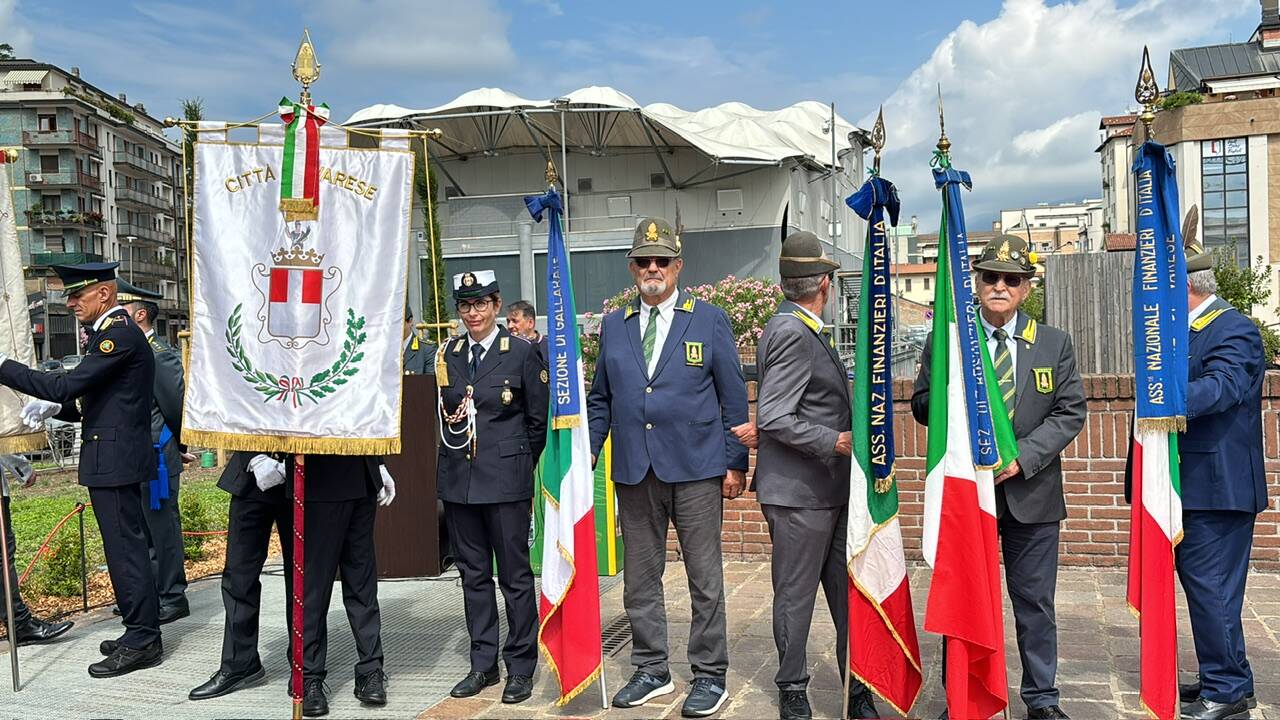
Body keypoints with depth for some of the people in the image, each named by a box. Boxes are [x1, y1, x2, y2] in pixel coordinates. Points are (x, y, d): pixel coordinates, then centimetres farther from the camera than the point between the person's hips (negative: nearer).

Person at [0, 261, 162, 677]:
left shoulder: (120, 334, -16)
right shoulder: (112, 332, 18)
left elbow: (66, 385, -22)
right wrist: (54, 409, 7)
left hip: (114, 460, -10)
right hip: (113, 459, 10)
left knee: (125, 547, -5)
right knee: (126, 547, 14)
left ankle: (141, 641, 2)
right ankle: (141, 632, 23)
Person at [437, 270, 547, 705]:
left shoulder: (522, 352, -4)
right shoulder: (449, 353, 8)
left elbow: (539, 420, 0)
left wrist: (518, 465, 5)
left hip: (506, 479, -4)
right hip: (457, 478, 5)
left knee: (515, 573, 2)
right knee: (473, 572, 12)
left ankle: (521, 667, 14)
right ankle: (483, 664, 24)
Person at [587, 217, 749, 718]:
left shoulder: (709, 320, 2)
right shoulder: (613, 326, 11)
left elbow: (733, 397, 2)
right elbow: (601, 399, 15)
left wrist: (736, 463, -2)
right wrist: (587, 452, 5)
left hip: (696, 469, -3)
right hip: (634, 471, 3)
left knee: (705, 577, 4)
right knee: (639, 578, 10)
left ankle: (710, 675, 17)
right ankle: (651, 670, 25)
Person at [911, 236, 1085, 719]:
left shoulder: (1054, 344, 6)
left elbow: (1070, 412, 0)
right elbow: (922, 407, 4)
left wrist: (1022, 456, -13)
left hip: (1031, 493, 1)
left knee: (1035, 602, 10)